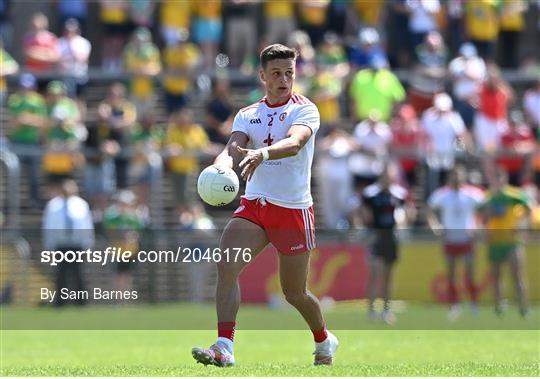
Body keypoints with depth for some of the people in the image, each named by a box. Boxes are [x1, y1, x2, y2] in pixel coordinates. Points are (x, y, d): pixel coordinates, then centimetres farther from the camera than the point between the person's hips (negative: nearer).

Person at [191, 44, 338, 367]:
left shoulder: (305, 110, -6)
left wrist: (263, 153, -48)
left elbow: (294, 143, -27)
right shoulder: (248, 115, 8)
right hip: (254, 205, 3)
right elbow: (233, 148, -8)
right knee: (226, 266, -22)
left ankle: (324, 340, 36)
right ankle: (224, 347, -25)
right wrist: (221, 166, -33)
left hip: (294, 209, -3)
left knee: (295, 293, 7)